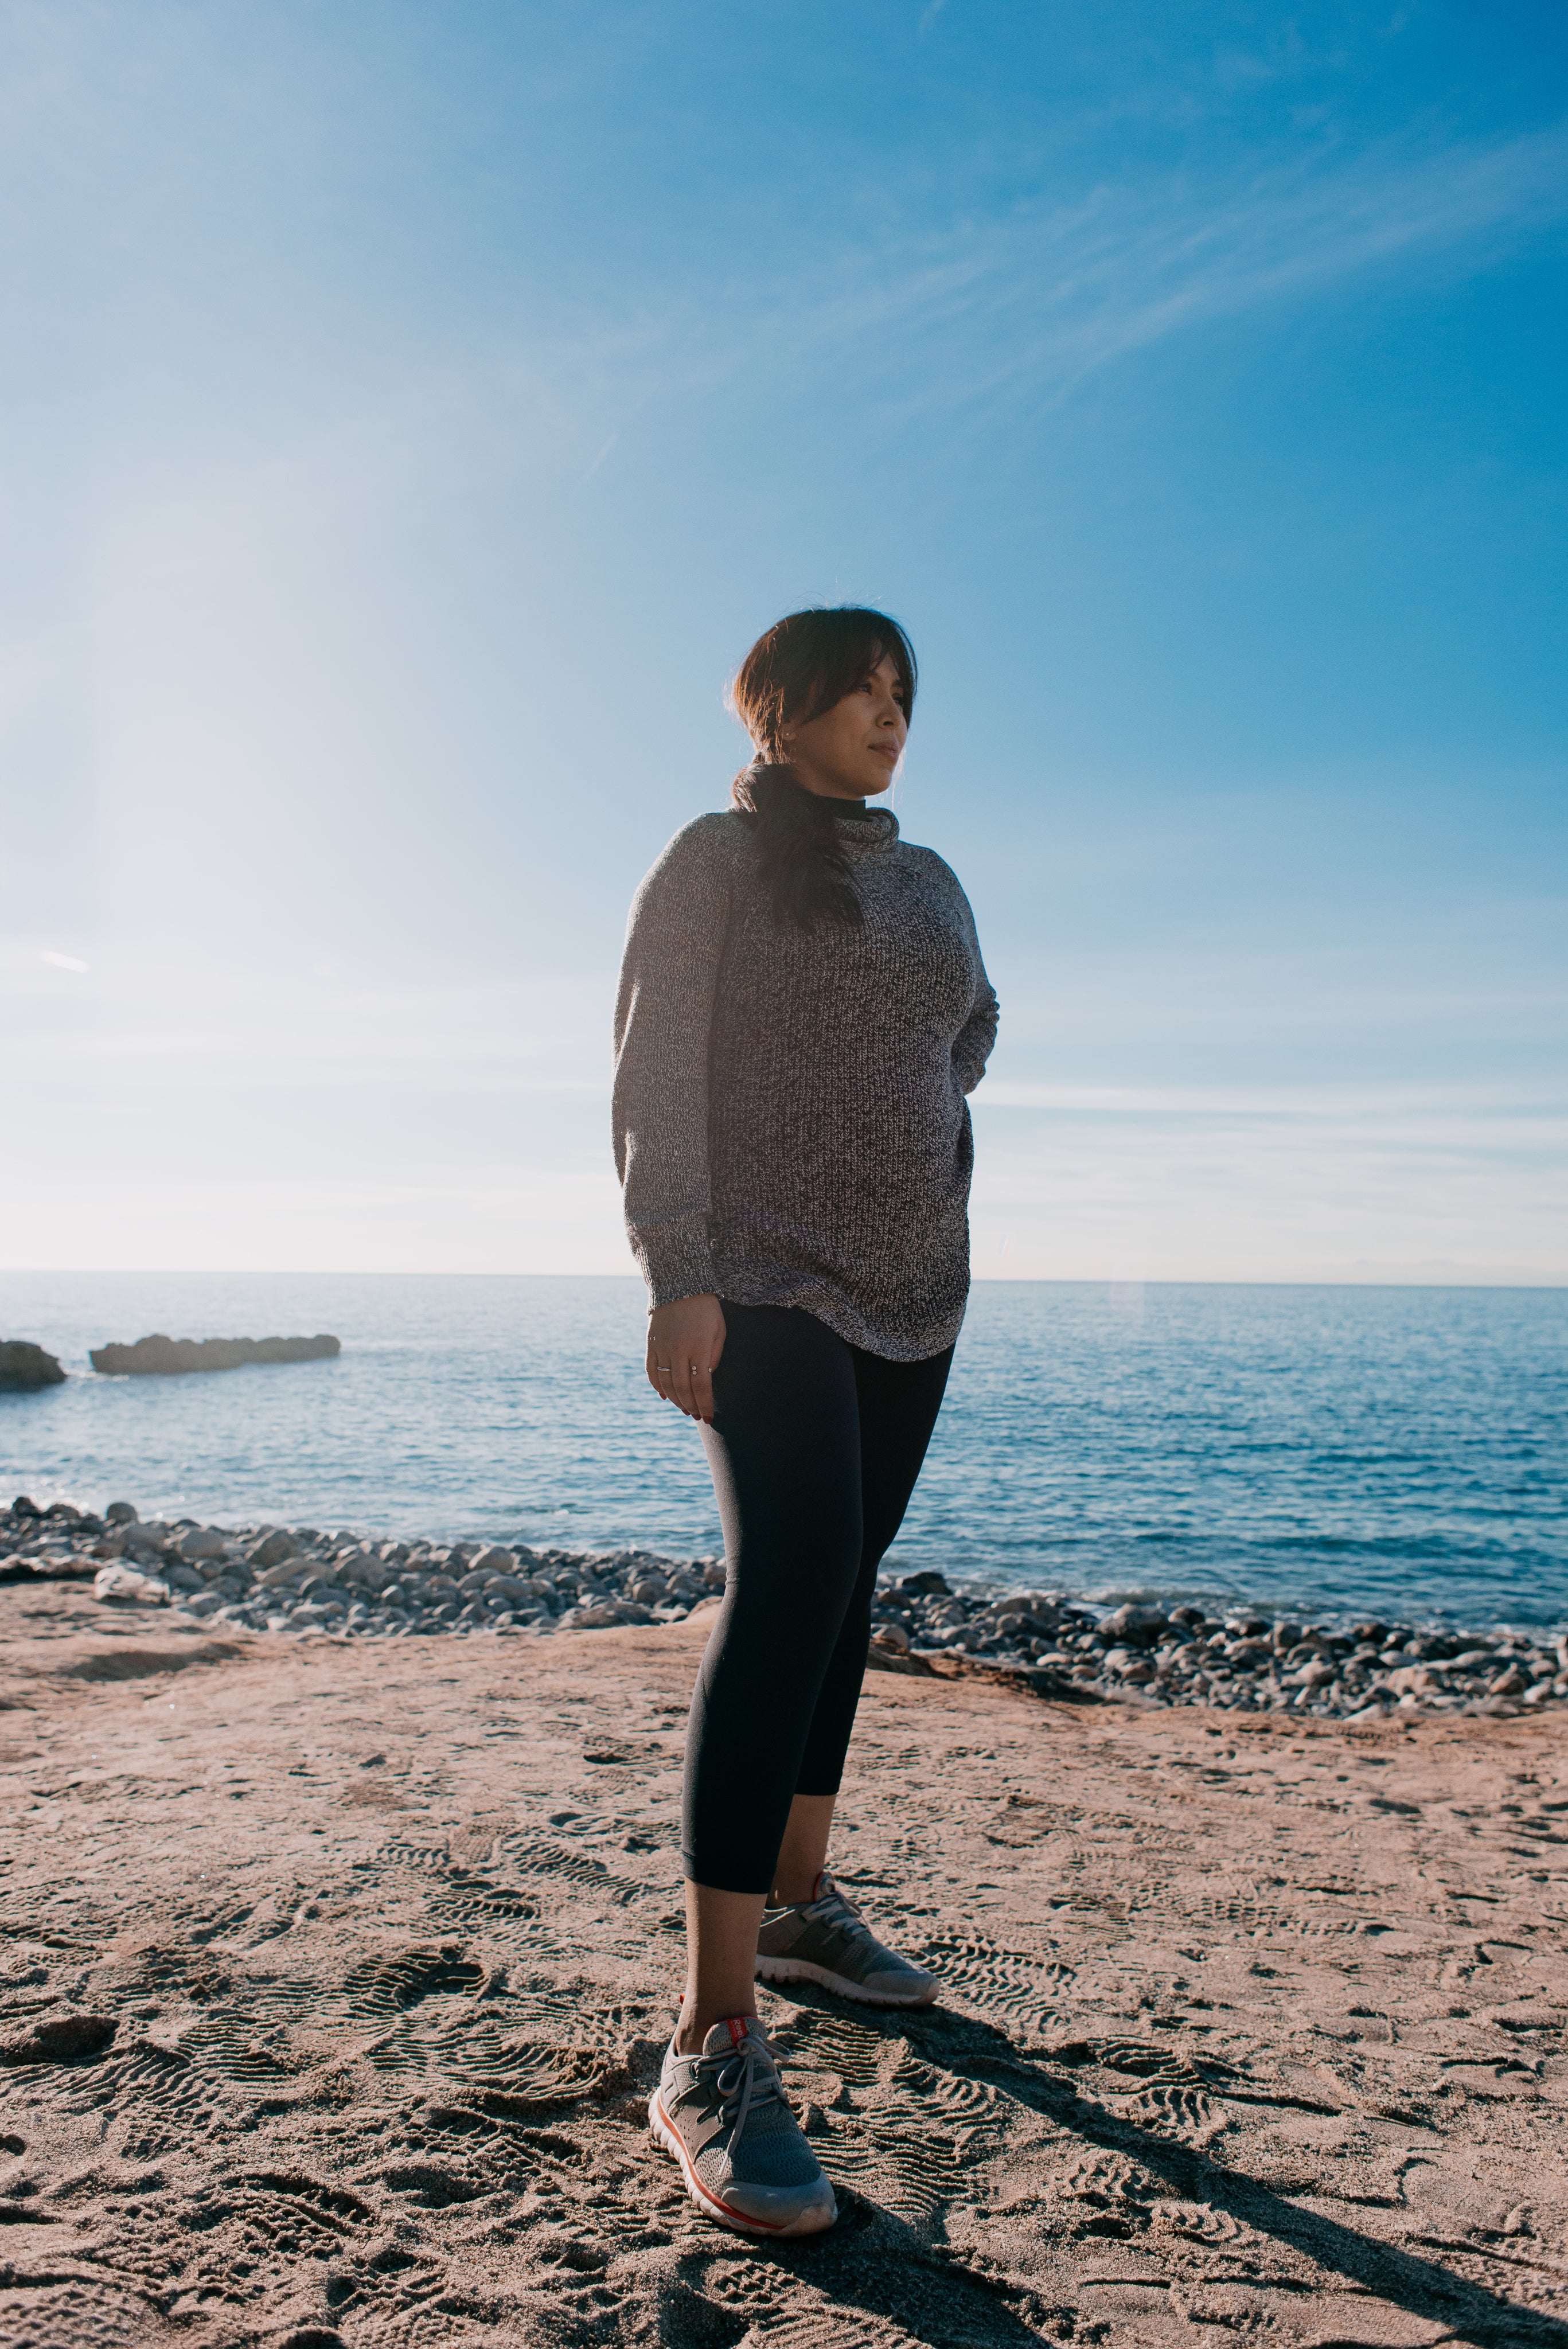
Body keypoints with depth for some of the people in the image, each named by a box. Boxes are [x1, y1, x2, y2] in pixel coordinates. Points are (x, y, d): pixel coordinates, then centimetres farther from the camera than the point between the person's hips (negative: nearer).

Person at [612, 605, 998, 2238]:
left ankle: (800, 1903, 28)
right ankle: (713, 2045, -18)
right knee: (789, 1582, -21)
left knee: (840, 1590, 12)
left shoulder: (926, 880, 17)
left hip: (913, 1288, 7)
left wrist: (901, 1107, 12)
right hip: (768, 1282, -7)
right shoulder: (715, 860, -2)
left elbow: (974, 1024, 31)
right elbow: (654, 1076, -11)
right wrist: (679, 1274, -20)